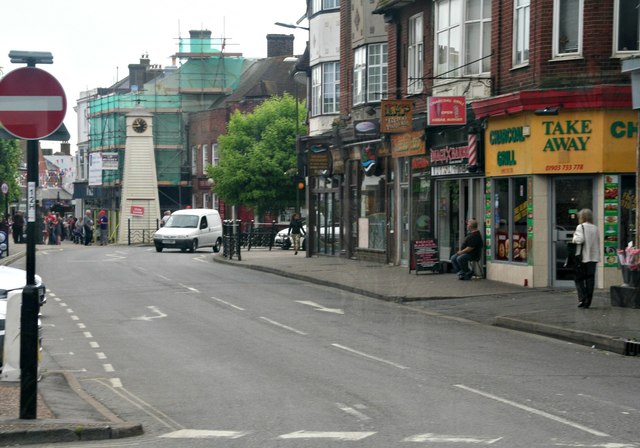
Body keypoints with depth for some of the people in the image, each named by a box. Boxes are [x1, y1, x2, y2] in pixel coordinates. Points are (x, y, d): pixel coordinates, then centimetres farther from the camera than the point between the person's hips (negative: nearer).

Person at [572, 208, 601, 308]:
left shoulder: (581, 227, -8)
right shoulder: (596, 228, 10)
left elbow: (580, 239, -18)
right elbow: (598, 243, 11)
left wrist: (574, 238, 0)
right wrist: (597, 255, 16)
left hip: (582, 258, -5)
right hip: (593, 258, 5)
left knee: (579, 279, 4)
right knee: (590, 280, 6)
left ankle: (582, 298, -11)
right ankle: (588, 302, 4)